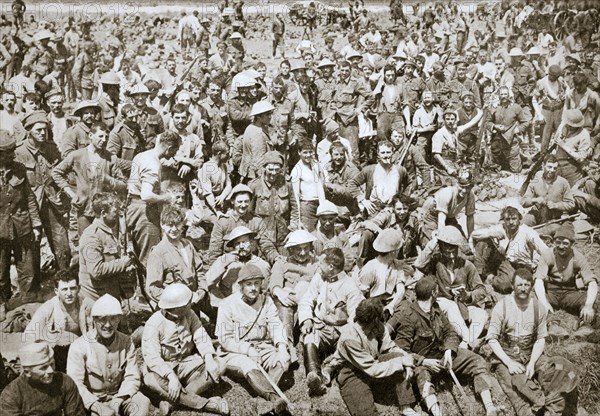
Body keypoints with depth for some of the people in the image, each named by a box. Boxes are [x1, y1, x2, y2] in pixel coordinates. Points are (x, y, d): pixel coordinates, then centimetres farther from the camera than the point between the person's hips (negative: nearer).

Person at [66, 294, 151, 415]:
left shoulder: (126, 342, 1)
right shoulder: (79, 346, -10)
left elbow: (132, 377, -4)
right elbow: (75, 385, -16)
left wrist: (118, 401, -20)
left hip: (119, 395, 4)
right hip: (91, 400, -3)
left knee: (143, 403, -24)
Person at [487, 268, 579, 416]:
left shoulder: (539, 308, 3)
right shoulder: (501, 306, -5)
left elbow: (541, 339, 3)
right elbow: (492, 339, -6)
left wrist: (532, 363, -14)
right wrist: (509, 362, -18)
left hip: (531, 354, 3)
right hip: (506, 355, -3)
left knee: (561, 369, -23)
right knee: (514, 382, -33)